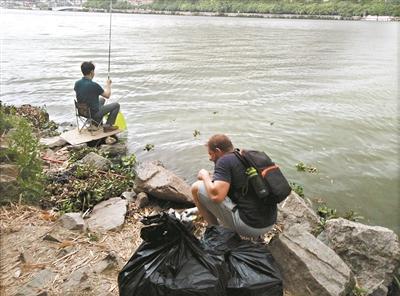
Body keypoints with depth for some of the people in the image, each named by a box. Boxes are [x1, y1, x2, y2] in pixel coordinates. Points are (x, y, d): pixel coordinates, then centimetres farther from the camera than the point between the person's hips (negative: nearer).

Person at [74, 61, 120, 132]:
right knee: (116, 105, 9)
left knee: (102, 99, 32)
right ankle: (108, 126, 11)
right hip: (94, 113, -7)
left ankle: (98, 123, 32)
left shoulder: (77, 83, -7)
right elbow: (107, 95, -11)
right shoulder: (94, 85, -27)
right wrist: (108, 85, 7)